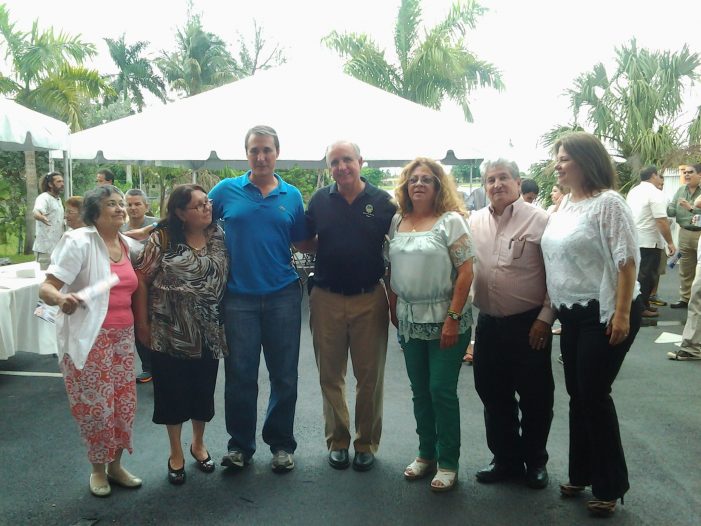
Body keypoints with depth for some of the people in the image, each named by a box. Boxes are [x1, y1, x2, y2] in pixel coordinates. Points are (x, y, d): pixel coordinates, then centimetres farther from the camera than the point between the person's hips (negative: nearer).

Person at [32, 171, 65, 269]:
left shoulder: (58, 199, 14)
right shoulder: (43, 198, -15)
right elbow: (36, 212, -38)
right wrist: (41, 217, -57)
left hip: (57, 247, 9)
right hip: (46, 248, -9)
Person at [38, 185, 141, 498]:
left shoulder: (128, 244, 7)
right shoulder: (78, 242, -13)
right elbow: (46, 289, -18)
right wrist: (61, 299, -39)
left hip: (122, 336, 6)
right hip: (88, 338, -6)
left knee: (124, 403, 9)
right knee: (95, 406, 1)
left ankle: (115, 465, 29)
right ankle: (98, 469, 24)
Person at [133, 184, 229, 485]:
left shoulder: (220, 238, 2)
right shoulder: (162, 239, -8)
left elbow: (229, 278, 6)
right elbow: (142, 279, -6)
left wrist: (227, 321, 2)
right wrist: (142, 323, -6)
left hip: (208, 333, 3)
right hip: (170, 333, -3)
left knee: (203, 389, 14)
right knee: (173, 390, 8)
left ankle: (198, 443, 37)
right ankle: (176, 452, 28)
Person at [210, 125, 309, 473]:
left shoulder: (291, 196, 7)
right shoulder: (226, 191, 2)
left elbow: (302, 241, 11)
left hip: (283, 295, 1)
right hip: (239, 297, -1)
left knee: (284, 375, 8)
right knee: (240, 375, 7)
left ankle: (282, 444, 25)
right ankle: (240, 444, 24)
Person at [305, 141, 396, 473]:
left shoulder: (382, 202, -1)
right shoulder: (320, 200, 3)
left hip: (370, 299, -1)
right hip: (326, 299, 2)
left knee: (370, 377, 7)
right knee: (330, 376, 11)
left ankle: (367, 444, 24)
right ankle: (337, 442, 26)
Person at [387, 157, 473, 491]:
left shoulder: (451, 221, -7)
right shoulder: (397, 221, 8)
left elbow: (465, 272, -12)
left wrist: (453, 318, -17)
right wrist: (394, 309, 9)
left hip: (444, 321, -5)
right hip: (410, 321, 5)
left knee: (441, 391, -2)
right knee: (420, 391, 13)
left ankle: (447, 463, 13)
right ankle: (426, 454, 28)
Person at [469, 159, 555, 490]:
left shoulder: (539, 220, -7)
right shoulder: (475, 222, 6)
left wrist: (545, 317, -11)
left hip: (529, 325, -4)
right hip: (488, 323, 5)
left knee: (535, 397, 8)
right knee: (494, 396, 14)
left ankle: (535, 461, 28)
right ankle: (506, 459, 31)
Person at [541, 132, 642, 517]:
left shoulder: (608, 203, -13)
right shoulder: (564, 208, 11)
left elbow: (626, 261, -17)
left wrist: (622, 314, -21)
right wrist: (553, 310, 16)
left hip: (605, 315, -8)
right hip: (572, 315, 8)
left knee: (594, 396, -2)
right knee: (577, 395, 14)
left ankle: (609, 487, 15)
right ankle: (582, 474, 29)